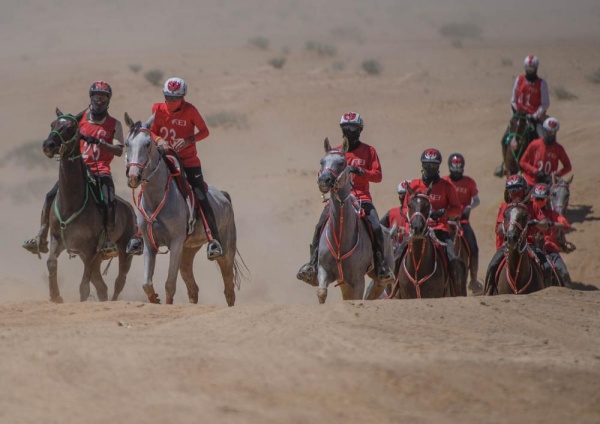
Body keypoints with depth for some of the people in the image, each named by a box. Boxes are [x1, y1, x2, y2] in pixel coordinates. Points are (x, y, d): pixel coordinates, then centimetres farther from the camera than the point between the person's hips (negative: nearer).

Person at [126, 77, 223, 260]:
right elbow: (152, 131, 6)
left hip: (189, 162, -3)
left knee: (201, 198, -13)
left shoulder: (190, 111, -9)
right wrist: (158, 140, -17)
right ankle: (139, 235, 4)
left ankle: (213, 239, -12)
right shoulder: (158, 110, -2)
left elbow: (204, 131, -3)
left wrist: (189, 140, -21)